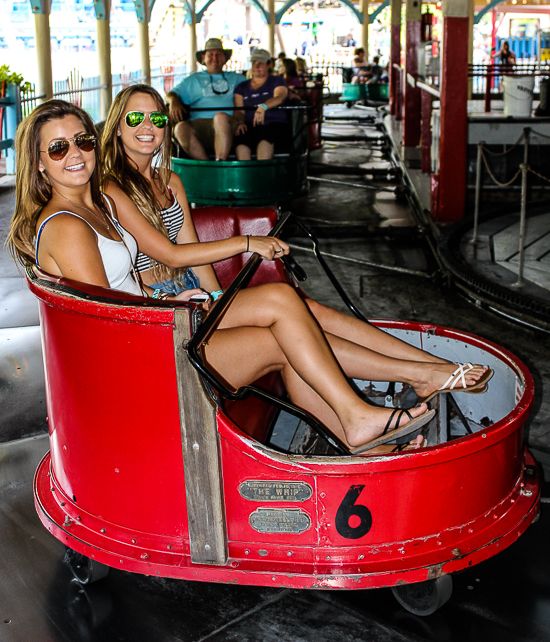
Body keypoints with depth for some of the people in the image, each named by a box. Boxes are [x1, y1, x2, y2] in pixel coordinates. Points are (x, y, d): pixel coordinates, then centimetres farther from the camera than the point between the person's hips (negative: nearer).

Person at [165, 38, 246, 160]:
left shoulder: (236, 78, 33)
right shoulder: (194, 79, 32)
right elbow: (171, 94, 26)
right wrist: (173, 100, 0)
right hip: (199, 124, 1)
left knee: (220, 117, -39)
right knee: (181, 128, -34)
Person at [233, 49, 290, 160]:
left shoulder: (277, 81, 17)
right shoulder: (242, 87, 26)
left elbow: (279, 98, -7)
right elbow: (239, 110, 11)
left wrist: (263, 107, -29)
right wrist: (240, 122, -15)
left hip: (274, 123, -2)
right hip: (249, 126, 2)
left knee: (265, 135, -39)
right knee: (241, 136, -35)